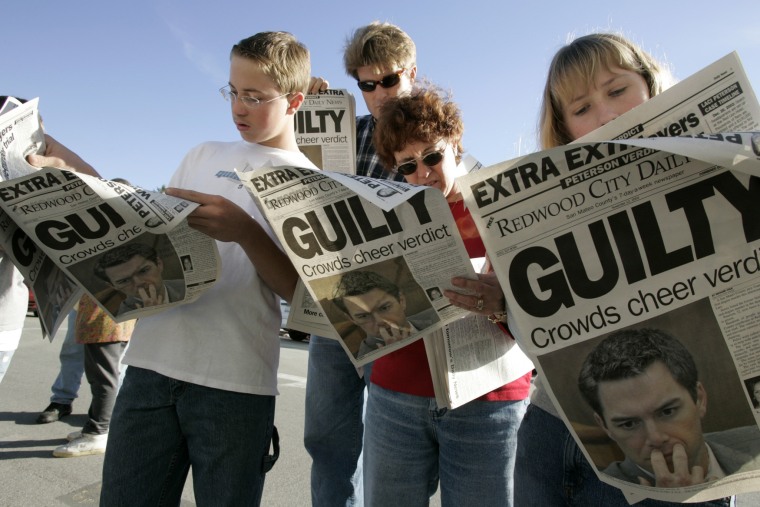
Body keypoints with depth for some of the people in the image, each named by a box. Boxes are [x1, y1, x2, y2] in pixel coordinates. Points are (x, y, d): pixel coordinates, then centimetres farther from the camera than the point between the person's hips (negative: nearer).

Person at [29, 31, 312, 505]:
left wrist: (244, 230, -22)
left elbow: (298, 289, -6)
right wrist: (68, 163, 10)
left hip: (235, 383, -3)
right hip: (152, 364, 4)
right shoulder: (204, 155, 15)